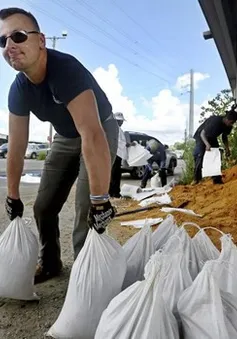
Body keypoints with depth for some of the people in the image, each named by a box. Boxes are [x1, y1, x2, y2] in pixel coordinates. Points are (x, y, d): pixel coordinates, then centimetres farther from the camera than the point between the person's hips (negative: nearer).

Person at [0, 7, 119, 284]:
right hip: (66, 137, 7)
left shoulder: (66, 70, -35)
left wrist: (100, 200, -46)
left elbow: (92, 136, -44)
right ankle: (49, 264, 28)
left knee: (86, 208, -18)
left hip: (100, 131, -6)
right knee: (44, 207, 7)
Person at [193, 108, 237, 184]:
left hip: (212, 138, 7)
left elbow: (224, 137, 5)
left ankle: (217, 179, -5)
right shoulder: (215, 121, -35)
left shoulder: (228, 126, -14)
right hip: (202, 137, -7)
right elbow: (202, 133, -33)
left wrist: (227, 148, -9)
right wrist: (207, 144, -50)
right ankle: (196, 179, -12)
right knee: (200, 156, -19)